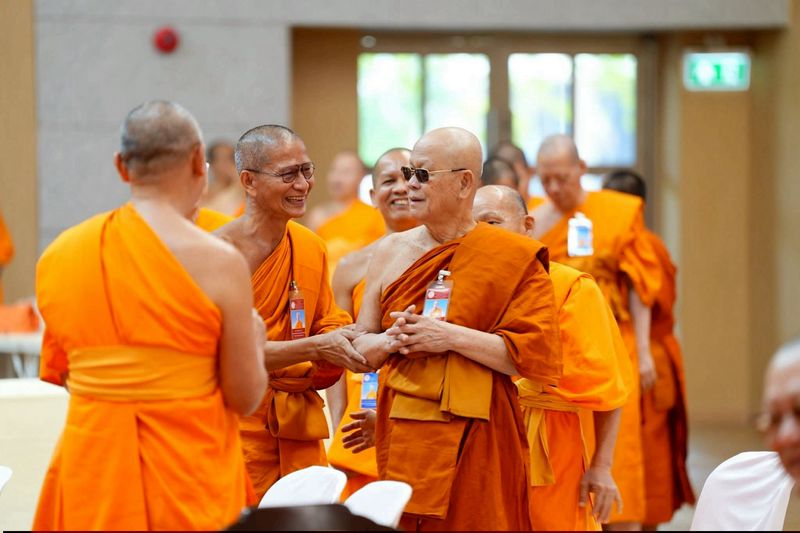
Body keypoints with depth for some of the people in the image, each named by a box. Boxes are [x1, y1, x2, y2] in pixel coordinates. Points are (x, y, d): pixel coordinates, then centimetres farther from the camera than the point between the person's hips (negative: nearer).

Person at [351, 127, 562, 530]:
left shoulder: (513, 258, -4)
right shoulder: (391, 251, 10)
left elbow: (536, 356, -11)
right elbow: (361, 348, 14)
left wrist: (451, 336, -17)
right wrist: (390, 341, -9)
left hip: (477, 445, -4)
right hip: (402, 440, 4)